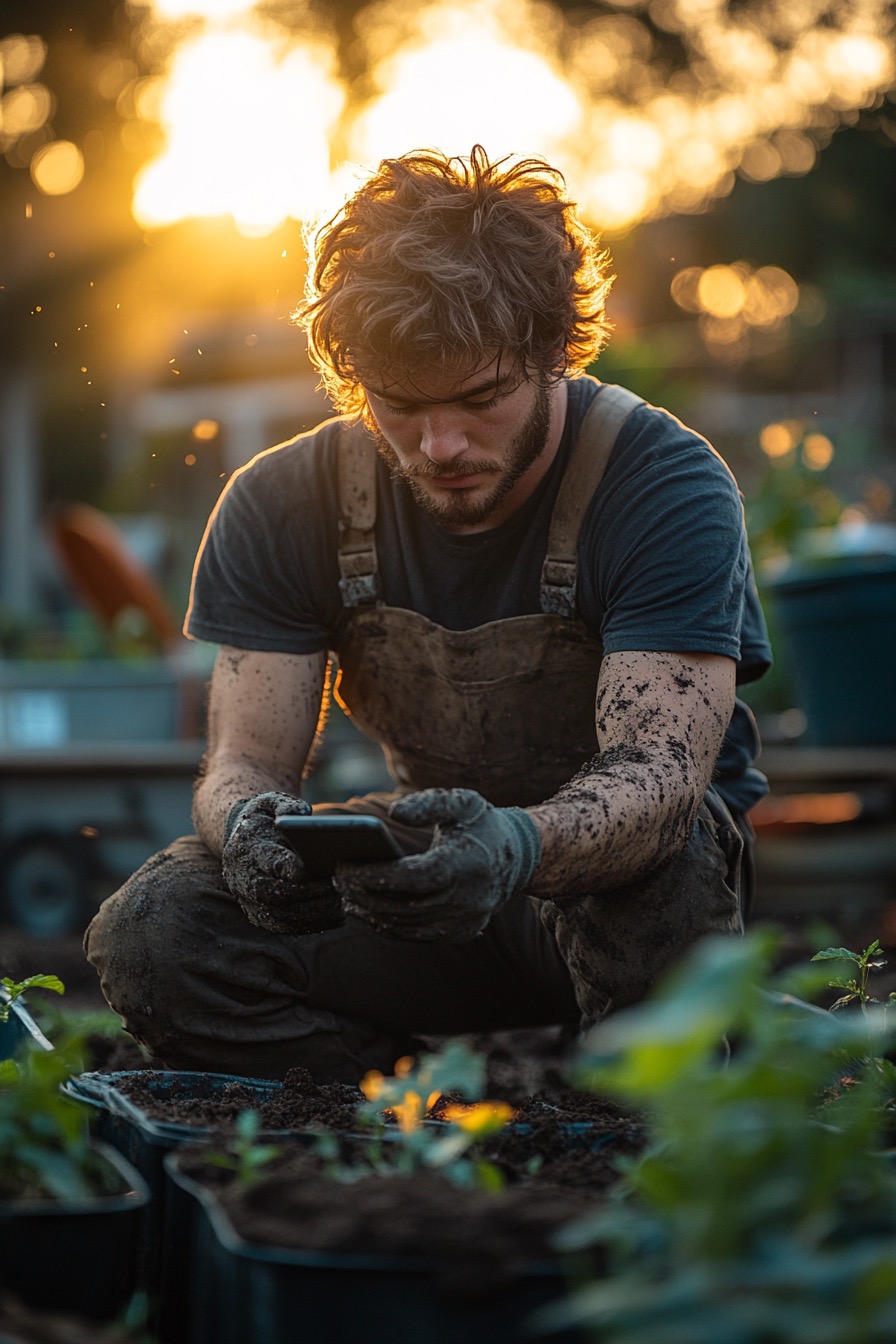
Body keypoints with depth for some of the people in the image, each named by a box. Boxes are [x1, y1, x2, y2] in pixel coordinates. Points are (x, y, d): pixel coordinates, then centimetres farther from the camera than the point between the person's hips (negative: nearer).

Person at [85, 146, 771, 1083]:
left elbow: (661, 773, -33)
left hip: (643, 854, -2)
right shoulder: (282, 504, -9)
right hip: (430, 840, 3)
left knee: (660, 899, -40)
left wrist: (516, 846, -56)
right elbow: (245, 758, -13)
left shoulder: (666, 486, -21)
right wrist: (250, 824, -41)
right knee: (152, 936, -22)